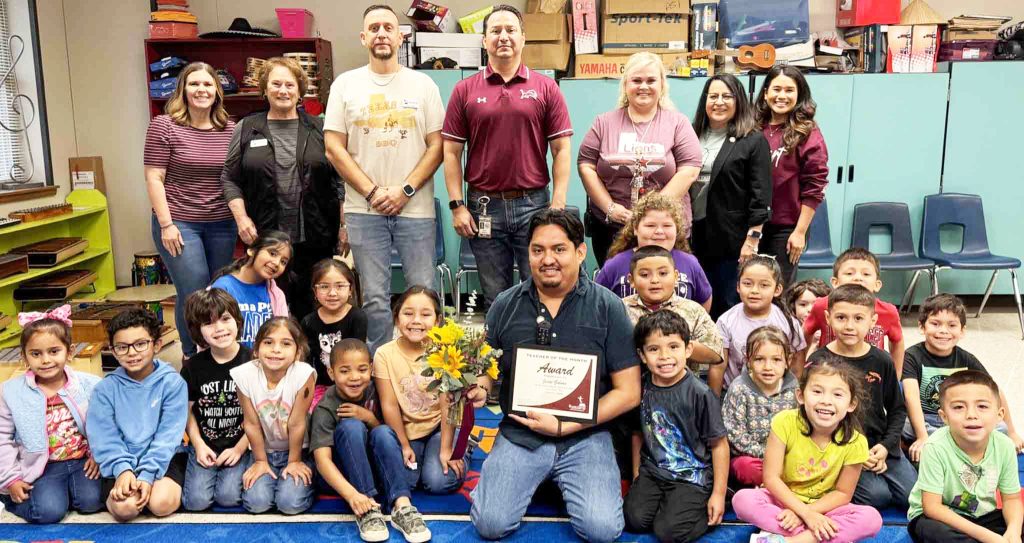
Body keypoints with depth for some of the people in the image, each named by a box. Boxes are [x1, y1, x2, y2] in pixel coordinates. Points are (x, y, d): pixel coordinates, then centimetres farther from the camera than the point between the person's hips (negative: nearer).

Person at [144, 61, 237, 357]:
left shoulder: (230, 129, 6)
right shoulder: (164, 126, -5)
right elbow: (154, 178, -7)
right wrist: (166, 224, -12)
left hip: (222, 224, 4)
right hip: (179, 223, -4)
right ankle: (191, 356, 14)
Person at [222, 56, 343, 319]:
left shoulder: (319, 128, 8)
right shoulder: (246, 129, 7)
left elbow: (338, 178, 7)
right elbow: (230, 179, 7)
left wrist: (343, 225, 1)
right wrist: (241, 218, -6)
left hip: (315, 238, 0)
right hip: (264, 238, 0)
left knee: (312, 306, 5)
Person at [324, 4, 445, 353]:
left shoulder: (423, 84, 6)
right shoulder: (345, 84, 7)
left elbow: (437, 145, 1)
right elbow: (334, 148, 2)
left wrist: (406, 190, -10)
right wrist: (372, 192, -7)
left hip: (415, 209, 0)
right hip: (364, 210, 0)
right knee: (375, 299, 6)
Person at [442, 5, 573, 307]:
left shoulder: (545, 88, 3)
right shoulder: (465, 90, 4)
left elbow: (561, 149, 1)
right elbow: (452, 152, 4)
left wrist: (558, 205, -6)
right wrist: (457, 205, -3)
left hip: (534, 205, -1)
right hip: (484, 207, 1)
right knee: (495, 298, 11)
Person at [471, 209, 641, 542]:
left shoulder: (607, 308, -3)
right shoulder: (505, 306, 3)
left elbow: (628, 392, -4)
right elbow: (486, 369, 14)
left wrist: (564, 426, -13)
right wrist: (479, 390, -11)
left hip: (584, 438, -1)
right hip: (519, 435, 2)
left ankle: (563, 483, 13)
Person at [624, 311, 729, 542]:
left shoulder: (699, 394, -16)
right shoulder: (642, 388, -1)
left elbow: (719, 444, -9)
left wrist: (719, 494, -7)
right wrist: (636, 478, 15)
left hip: (692, 477, -4)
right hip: (651, 471, 4)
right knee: (634, 519, -16)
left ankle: (703, 505, 10)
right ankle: (665, 502, 13)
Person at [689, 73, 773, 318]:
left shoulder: (754, 141, -3)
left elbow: (760, 196, -7)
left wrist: (752, 239, -12)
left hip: (731, 240, -4)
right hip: (694, 235, 4)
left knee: (727, 306, 4)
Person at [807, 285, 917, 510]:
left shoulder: (881, 360, 3)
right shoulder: (819, 362, -6)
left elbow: (897, 409, 12)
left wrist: (886, 446, -4)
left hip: (880, 445, 4)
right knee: (877, 495, -22)